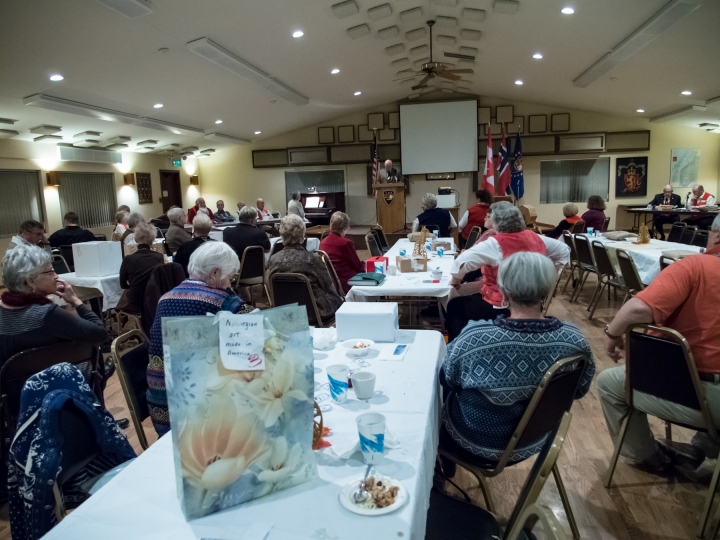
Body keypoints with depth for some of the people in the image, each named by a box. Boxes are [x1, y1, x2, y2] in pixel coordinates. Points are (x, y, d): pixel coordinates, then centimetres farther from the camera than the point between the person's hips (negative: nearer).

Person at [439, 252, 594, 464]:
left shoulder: (475, 337, -33)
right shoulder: (574, 338, -22)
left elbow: (447, 379, -12)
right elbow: (580, 391, -2)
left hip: (481, 441, -4)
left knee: (446, 388, 27)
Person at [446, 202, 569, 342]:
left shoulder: (495, 244, -21)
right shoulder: (534, 238, -1)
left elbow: (462, 262, -30)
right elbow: (564, 251, 12)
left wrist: (455, 280, -11)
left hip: (501, 308, -8)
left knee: (454, 306, 14)